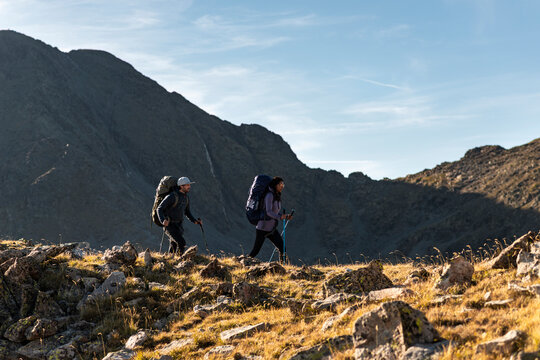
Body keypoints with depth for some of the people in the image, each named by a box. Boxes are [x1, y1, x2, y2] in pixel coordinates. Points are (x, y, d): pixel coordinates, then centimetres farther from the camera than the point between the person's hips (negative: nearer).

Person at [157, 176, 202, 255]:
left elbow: (187, 212, 20)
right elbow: (159, 209, -18)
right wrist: (163, 221, -36)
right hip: (169, 225, -7)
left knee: (173, 249, 11)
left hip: (178, 226, 8)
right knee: (182, 243, -21)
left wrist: (194, 221, 5)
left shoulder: (186, 197, 6)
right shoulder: (172, 196, -19)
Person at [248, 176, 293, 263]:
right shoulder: (269, 195, -15)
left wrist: (286, 217, 1)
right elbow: (268, 212, -25)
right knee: (255, 251, 0)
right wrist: (280, 217, -41)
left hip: (272, 229, 8)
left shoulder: (277, 197, 11)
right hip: (263, 228, -8)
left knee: (282, 248, -6)